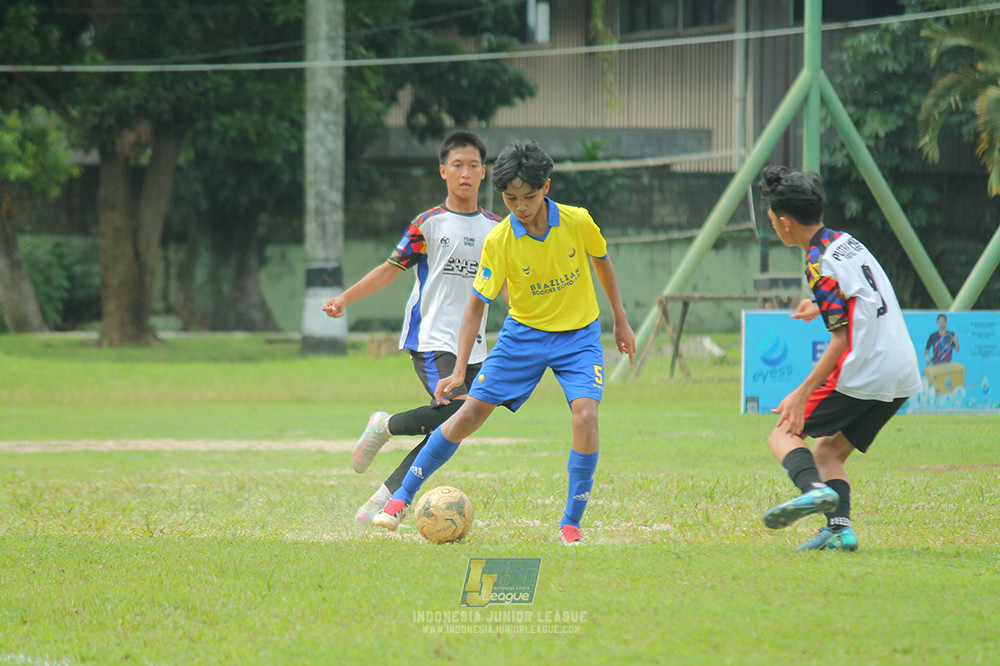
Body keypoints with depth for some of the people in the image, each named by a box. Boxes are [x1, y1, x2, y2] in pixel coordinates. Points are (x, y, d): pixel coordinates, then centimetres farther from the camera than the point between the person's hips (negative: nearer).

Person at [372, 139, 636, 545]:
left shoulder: (578, 222, -15)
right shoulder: (498, 242, -17)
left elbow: (601, 260, 7)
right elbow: (477, 304, -11)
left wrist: (621, 320, 13)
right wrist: (459, 369, -19)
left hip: (578, 335, 0)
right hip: (524, 333, 0)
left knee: (585, 415, -24)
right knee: (470, 413, -4)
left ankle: (571, 525, -13)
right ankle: (402, 498, 9)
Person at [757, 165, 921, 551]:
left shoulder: (819, 264, -12)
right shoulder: (847, 242, 14)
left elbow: (841, 339, -16)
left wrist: (803, 393, -17)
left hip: (862, 373, -8)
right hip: (903, 375, 8)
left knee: (784, 434, 1)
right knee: (829, 450, 17)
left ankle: (814, 488, -27)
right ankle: (839, 526, -4)